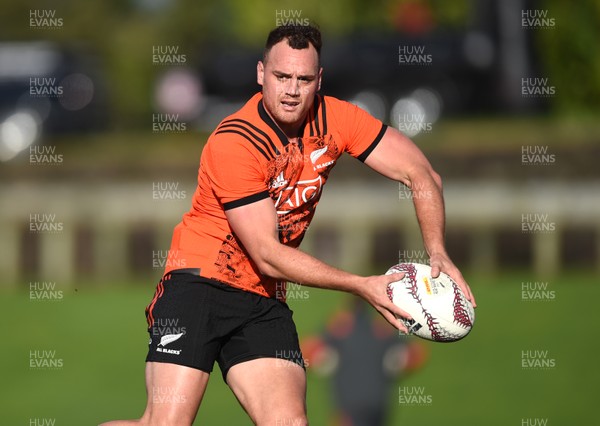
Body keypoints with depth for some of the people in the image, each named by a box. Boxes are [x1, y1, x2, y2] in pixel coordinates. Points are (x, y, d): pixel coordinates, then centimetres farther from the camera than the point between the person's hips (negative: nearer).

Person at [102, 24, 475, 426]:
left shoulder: (335, 119, -5)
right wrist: (362, 286, -20)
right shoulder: (234, 143, -20)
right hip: (200, 283, -5)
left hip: (264, 302, 5)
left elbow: (421, 175, 1)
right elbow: (268, 256, -19)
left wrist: (438, 254, -14)